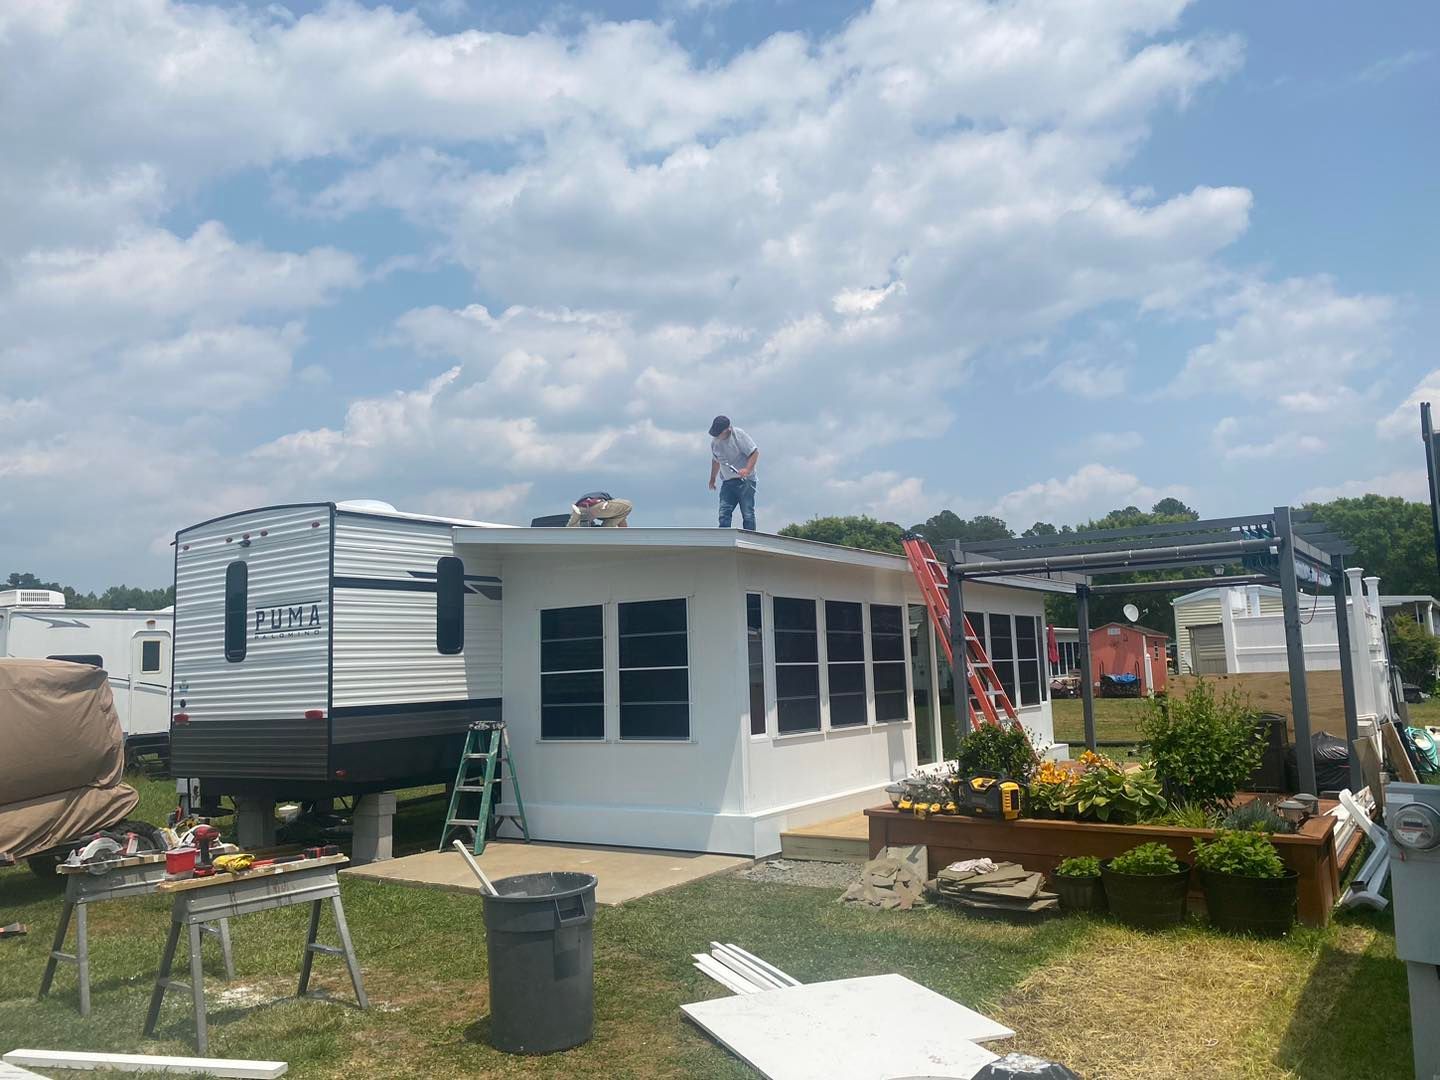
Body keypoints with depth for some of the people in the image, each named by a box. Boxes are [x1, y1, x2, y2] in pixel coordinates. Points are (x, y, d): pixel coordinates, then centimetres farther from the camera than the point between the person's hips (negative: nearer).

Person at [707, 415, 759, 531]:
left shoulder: (739, 435, -10)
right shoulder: (714, 441, 8)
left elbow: (755, 452, -10)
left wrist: (747, 469, -23)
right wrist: (712, 479, 30)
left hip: (745, 480, -5)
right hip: (727, 482, 5)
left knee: (748, 515, -7)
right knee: (723, 514, -6)